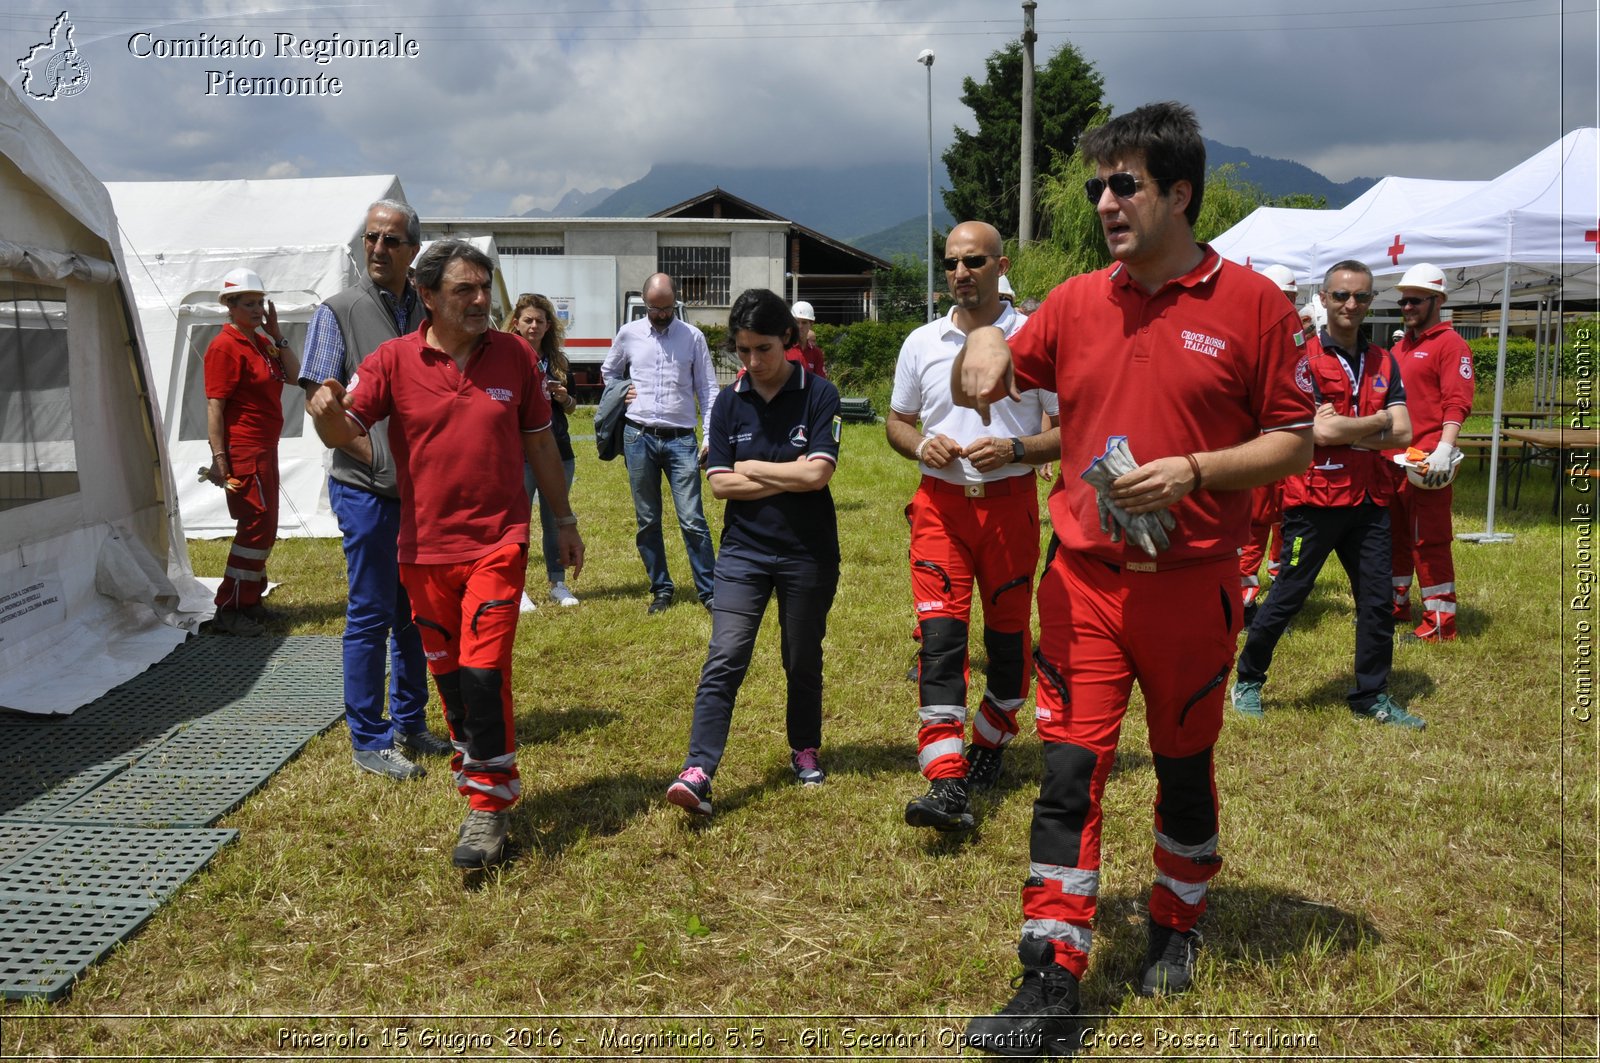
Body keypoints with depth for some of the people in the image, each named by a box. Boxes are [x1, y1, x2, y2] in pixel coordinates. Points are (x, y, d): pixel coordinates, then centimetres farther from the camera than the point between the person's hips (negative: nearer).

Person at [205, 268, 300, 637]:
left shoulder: (262, 341, 15)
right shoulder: (225, 346, -13)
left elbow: (294, 375, 7)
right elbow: (214, 405, -17)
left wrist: (276, 334, 1)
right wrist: (219, 458, -23)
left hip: (265, 449, 10)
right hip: (244, 451, -10)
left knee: (263, 528, 15)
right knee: (257, 526, -10)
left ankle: (249, 600, 26)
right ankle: (228, 611, -4)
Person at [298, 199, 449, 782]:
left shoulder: (429, 311, 9)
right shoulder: (340, 310, -5)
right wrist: (378, 457, -15)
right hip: (366, 488, -5)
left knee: (417, 610, 14)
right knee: (371, 613, 0)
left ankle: (410, 723, 28)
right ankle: (369, 740, 11)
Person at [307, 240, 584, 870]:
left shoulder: (513, 356, 2)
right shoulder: (394, 360, -1)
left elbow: (539, 443, 11)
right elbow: (345, 432, -6)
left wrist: (564, 521, 16)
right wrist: (325, 411, -30)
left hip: (497, 541, -2)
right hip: (424, 547, 2)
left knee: (483, 670, -11)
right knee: (448, 674, 13)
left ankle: (489, 807, 0)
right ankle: (476, 771, 33)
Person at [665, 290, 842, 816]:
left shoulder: (819, 395, -7)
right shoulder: (729, 402, 1)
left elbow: (818, 473, -17)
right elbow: (719, 482, -5)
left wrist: (751, 467, -8)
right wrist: (789, 477, -12)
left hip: (808, 554, -1)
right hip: (743, 551, 1)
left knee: (803, 661, 13)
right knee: (723, 660, -9)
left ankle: (805, 751, 34)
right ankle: (698, 772, -14)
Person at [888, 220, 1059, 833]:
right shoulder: (922, 343, 8)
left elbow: (1070, 431, 1)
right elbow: (897, 422, 18)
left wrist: (1013, 450, -17)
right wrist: (920, 445, -5)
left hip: (1011, 502, -1)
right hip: (941, 503, 1)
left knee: (1009, 634, 9)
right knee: (939, 634, -12)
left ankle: (990, 744, 34)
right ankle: (947, 784, -15)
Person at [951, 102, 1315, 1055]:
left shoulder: (1252, 302, -4)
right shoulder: (1076, 302, 6)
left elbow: (1294, 441, -3)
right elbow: (983, 391, 13)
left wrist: (1193, 469, -18)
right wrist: (982, 344, -9)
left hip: (1193, 582, -2)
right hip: (1084, 581, 2)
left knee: (1185, 768, 15)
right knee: (1069, 772, -3)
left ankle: (1177, 927, 39)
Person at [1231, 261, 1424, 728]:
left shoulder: (1383, 363, 11)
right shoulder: (1304, 358, -5)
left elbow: (1403, 434, 0)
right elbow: (1320, 431, -17)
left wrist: (1345, 432, -12)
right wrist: (1379, 420, -4)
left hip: (1370, 500, 5)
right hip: (1316, 497, -5)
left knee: (1377, 601, 8)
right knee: (1287, 597, 3)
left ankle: (1373, 696, 21)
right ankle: (1247, 681, 19)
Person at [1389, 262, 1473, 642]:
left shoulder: (1450, 344, -6)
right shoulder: (1401, 346, 18)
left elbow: (1458, 402, -16)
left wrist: (1445, 448, -27)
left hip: (1426, 460, -8)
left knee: (1430, 542, -6)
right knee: (1394, 535, 16)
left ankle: (1440, 624, -1)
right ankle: (1395, 605, 29)